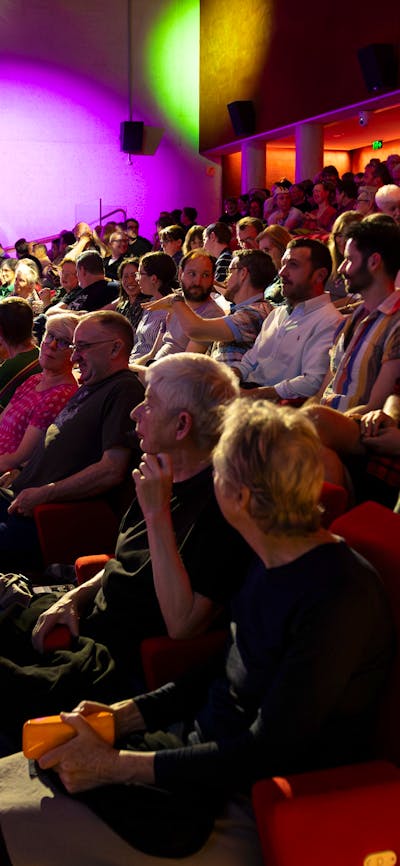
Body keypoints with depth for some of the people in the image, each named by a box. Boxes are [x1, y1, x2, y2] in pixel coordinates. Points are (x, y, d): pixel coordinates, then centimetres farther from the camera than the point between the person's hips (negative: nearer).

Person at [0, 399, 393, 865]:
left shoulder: (340, 596, -25)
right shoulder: (276, 562, 3)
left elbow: (267, 752, -23)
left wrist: (116, 764, -21)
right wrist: (121, 715, 2)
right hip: (202, 750, 8)